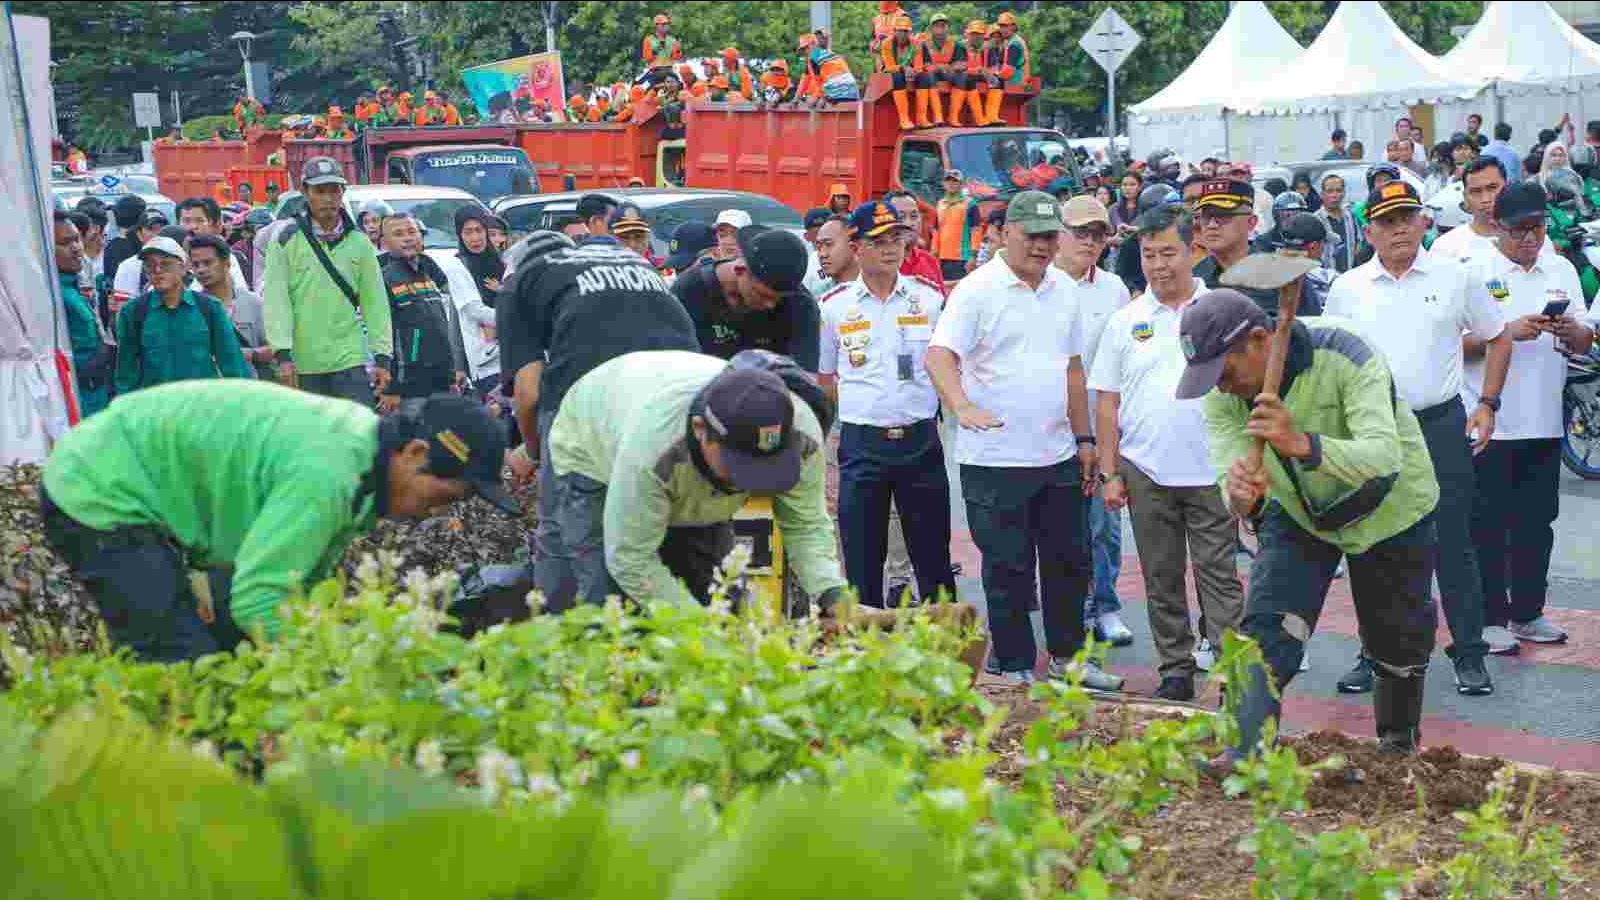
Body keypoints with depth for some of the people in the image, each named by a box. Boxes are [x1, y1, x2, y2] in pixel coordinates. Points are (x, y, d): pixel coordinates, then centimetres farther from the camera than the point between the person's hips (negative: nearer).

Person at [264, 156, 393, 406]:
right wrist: (283, 354, -14)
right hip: (303, 364, -1)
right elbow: (276, 299, -6)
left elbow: (375, 301, 7)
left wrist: (382, 357, 2)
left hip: (350, 360, 1)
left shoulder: (359, 242, 7)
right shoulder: (286, 239, 0)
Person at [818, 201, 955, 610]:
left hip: (921, 439, 0)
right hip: (862, 443, 0)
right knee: (862, 560, 6)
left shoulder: (930, 297, 2)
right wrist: (862, 407, 3)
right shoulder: (833, 306, 2)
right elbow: (823, 378, 10)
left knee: (933, 555, 7)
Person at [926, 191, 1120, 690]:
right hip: (996, 460, -6)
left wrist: (1084, 438, 16)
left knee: (1070, 562, 14)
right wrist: (963, 407, -38)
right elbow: (940, 356, -20)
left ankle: (1066, 657, 29)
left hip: (1058, 458, 6)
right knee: (1009, 570, 3)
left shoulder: (1064, 289, 11)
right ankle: (1015, 668, 15)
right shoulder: (977, 289, -9)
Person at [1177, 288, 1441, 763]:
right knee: (1266, 629, -15)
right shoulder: (1220, 393, -22)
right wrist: (1240, 496, -53)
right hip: (1296, 510, 3)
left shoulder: (1346, 354, -36)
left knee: (1399, 643, 12)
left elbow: (1385, 456, -47)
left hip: (1391, 507, -3)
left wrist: (1302, 444, -65)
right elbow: (1230, 473, -27)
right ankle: (1244, 752, -15)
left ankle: (1399, 744, 37)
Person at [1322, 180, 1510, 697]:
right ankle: (1374, 655, 18)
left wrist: (1487, 404, 4)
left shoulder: (1454, 278, 1)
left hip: (1441, 426, -1)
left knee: (1453, 545, 1)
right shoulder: (1347, 289, 3)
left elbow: (1498, 339, 11)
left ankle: (1469, 655, 12)